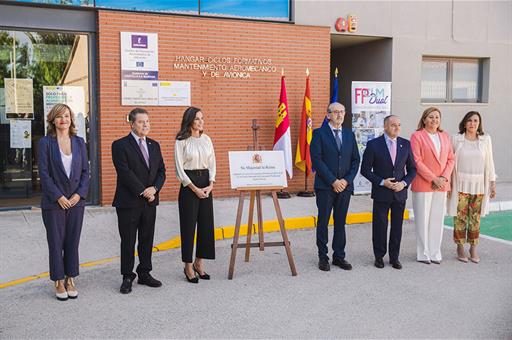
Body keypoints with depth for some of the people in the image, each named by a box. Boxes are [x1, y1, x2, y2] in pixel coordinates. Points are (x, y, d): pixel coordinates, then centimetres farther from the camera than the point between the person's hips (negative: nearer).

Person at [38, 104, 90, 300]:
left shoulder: (79, 142, 7)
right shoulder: (46, 142, -3)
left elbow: (85, 171, 6)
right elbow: (44, 173, -8)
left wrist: (79, 194, -7)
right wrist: (59, 197, -13)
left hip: (76, 201, 3)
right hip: (54, 202, -3)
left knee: (73, 242, 9)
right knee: (56, 243, 5)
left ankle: (70, 280, 20)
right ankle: (59, 282, 16)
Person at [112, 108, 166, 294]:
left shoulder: (154, 145, 12)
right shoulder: (120, 145, -6)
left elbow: (161, 171, 9)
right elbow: (125, 173, -14)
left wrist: (154, 188, -9)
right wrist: (143, 192, -15)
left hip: (150, 201, 5)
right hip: (128, 202, -5)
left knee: (147, 240, 11)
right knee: (128, 241, 3)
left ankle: (144, 274, 22)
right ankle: (127, 277, 14)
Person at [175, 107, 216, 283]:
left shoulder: (207, 140, 9)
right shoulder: (181, 142, -6)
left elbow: (212, 164, 10)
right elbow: (179, 169, -9)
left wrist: (210, 185, -4)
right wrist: (194, 188, -13)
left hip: (206, 184, 5)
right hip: (189, 185, -5)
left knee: (206, 223, 6)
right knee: (188, 224, 0)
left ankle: (199, 262, 20)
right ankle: (188, 266, 11)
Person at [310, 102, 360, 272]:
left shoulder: (349, 134, 12)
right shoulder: (319, 133, -2)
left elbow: (355, 160, 10)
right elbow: (317, 159, -10)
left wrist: (347, 180, -5)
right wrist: (333, 181, -13)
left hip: (345, 185, 4)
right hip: (325, 186, -4)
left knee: (340, 222, 9)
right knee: (323, 222, 3)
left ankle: (339, 256, 18)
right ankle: (323, 257, 12)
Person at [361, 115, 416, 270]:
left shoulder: (406, 144, 3)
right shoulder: (373, 144, -6)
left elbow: (412, 169, 8)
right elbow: (365, 169, -6)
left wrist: (404, 183, -9)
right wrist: (382, 182, -15)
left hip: (400, 192, 3)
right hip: (381, 193, -3)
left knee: (397, 226, 9)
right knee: (380, 226, 5)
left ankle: (394, 257, 23)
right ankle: (379, 257, 20)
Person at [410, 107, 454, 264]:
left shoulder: (445, 136, 12)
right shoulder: (417, 136, -4)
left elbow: (451, 159, 10)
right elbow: (417, 161, -11)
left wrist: (444, 177, -6)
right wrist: (433, 179, -13)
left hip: (442, 185, 5)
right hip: (423, 185, -4)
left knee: (437, 219, 8)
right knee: (423, 219, 1)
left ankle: (435, 253, 17)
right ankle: (423, 254, 11)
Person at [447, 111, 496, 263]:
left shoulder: (485, 139, 4)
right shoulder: (456, 139, -1)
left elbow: (489, 162, 7)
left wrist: (492, 183, 5)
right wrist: (448, 183, -3)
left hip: (479, 185, 2)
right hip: (461, 184, -1)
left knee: (475, 218, 5)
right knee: (460, 217, 0)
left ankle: (473, 249, 15)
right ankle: (460, 248, 12)